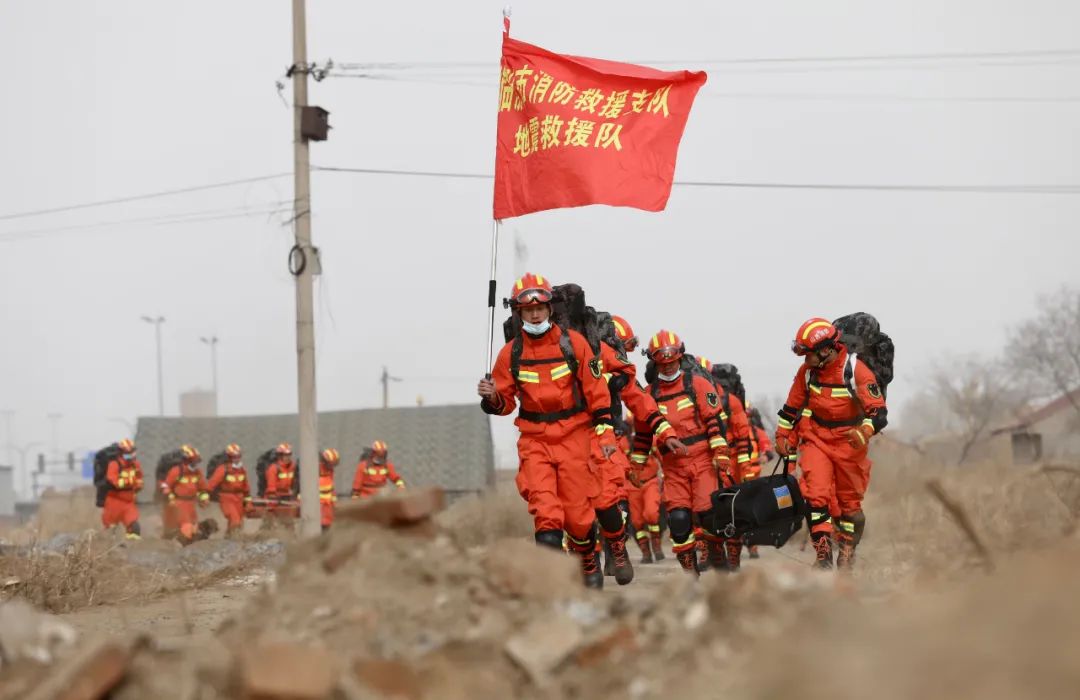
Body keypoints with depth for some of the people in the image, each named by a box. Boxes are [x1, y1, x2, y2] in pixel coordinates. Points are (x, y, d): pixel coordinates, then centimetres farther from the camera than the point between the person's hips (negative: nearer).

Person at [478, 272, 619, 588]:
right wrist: (492, 398, -14)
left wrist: (605, 432, -4)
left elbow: (596, 392, 1)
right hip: (534, 440, 1)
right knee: (545, 511, -13)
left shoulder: (573, 343, -3)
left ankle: (589, 564, 29)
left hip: (573, 436, -1)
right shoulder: (511, 353, 2)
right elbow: (505, 402, 9)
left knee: (578, 513, 3)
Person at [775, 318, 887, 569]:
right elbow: (792, 406, 12)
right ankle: (823, 553, -15)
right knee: (816, 496, -14)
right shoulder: (807, 371, -3)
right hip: (816, 440, 3)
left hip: (849, 443, -2)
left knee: (849, 501, 10)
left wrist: (864, 431, -38)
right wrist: (782, 435, 14)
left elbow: (879, 412, -20)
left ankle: (847, 551, 26)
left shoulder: (856, 371, -18)